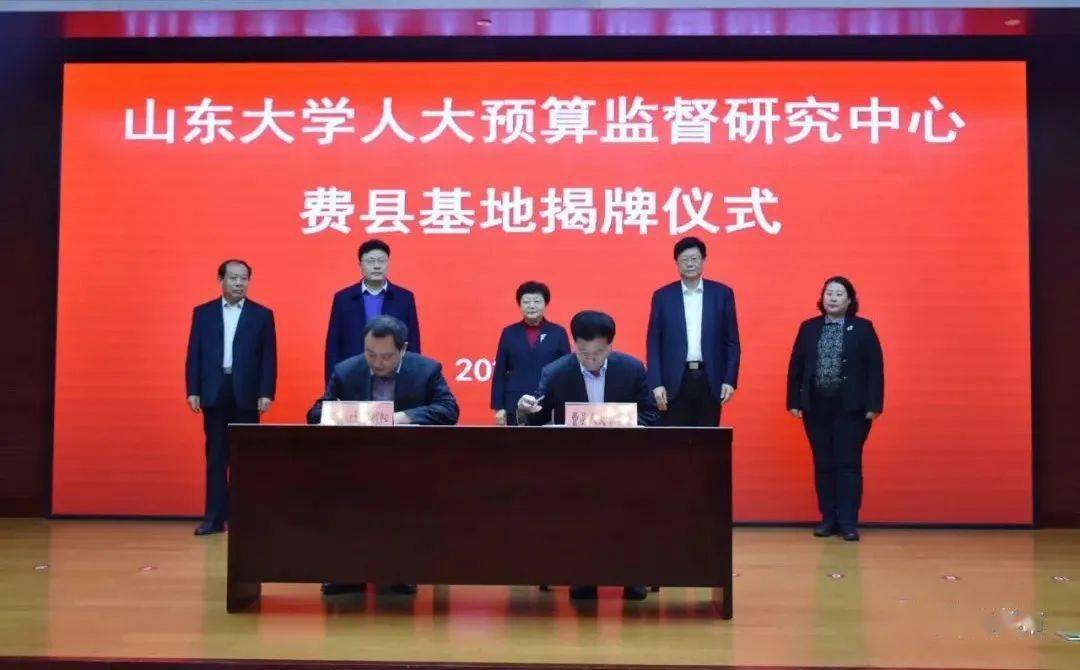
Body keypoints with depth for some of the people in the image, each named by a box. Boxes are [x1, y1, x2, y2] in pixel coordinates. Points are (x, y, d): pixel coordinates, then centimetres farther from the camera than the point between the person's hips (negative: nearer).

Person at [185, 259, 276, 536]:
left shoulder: (262, 315, 4)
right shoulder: (202, 313, 8)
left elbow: (269, 358, 1)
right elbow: (194, 355, 5)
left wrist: (266, 393, -8)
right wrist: (193, 391, -3)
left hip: (246, 394, -1)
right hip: (214, 394, 1)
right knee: (216, 457, 5)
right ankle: (214, 517, 8)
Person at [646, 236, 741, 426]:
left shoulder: (722, 294, 6)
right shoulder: (662, 296, 5)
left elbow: (732, 342, 6)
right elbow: (653, 343, 3)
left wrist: (730, 380, -2)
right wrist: (656, 383, -6)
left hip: (710, 380, 1)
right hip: (674, 381, 0)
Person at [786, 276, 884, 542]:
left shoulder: (863, 328, 0)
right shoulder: (809, 328, 8)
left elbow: (875, 368, -3)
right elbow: (795, 366, 8)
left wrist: (873, 404, -9)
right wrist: (794, 401, 2)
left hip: (851, 408, -3)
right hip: (816, 407, 3)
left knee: (848, 464, -2)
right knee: (823, 465, 7)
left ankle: (848, 522, 2)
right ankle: (828, 519, 15)